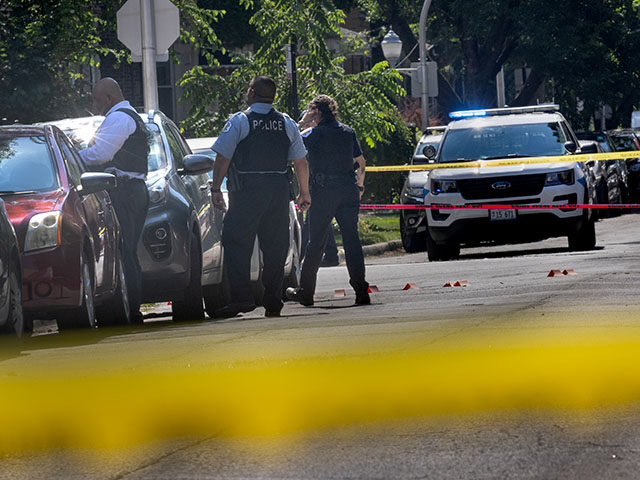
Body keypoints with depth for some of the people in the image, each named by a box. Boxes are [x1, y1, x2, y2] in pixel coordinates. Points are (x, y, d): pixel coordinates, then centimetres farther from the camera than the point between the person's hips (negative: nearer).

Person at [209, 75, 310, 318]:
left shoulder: (239, 121, -3)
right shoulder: (287, 123, 9)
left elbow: (223, 158, -7)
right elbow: (300, 162, 10)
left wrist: (216, 189, 0)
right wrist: (304, 193, 18)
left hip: (246, 191, -4)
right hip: (279, 193, 4)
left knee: (236, 243, -2)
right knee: (275, 246, 7)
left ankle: (241, 297, -13)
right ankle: (273, 302, 7)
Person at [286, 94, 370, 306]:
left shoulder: (316, 133, -7)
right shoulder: (348, 132, 9)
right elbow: (361, 163, 13)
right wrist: (360, 186, 24)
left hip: (323, 191, -4)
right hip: (348, 189, 4)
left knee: (316, 241, 3)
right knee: (351, 238, 2)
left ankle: (306, 291, 11)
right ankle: (361, 290, -6)